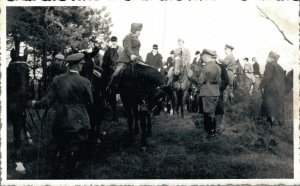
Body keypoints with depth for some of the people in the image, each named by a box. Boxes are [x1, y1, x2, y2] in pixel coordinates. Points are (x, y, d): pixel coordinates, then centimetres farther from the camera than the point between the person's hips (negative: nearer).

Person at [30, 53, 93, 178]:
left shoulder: (57, 80, -5)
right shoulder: (84, 82, -13)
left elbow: (48, 100, -4)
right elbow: (89, 102, -3)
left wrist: (35, 104, 14)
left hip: (60, 122, 4)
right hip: (78, 124, -3)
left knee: (59, 149, 23)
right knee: (74, 152, 12)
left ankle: (54, 173, 31)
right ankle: (69, 175, 21)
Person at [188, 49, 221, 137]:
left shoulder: (205, 67, -15)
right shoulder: (217, 67, 6)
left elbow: (200, 81, -16)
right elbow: (219, 81, 12)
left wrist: (190, 77, -4)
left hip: (207, 93, -7)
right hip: (216, 93, 7)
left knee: (209, 113, 1)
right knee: (212, 112, 15)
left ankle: (212, 132, 5)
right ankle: (212, 130, 21)